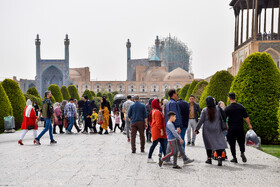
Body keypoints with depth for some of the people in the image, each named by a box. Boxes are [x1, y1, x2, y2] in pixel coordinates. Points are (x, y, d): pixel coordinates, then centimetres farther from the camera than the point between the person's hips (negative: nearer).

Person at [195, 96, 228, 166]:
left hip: (207, 130, 0)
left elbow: (201, 120, -5)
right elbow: (222, 118, 3)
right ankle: (219, 157, -19)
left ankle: (209, 158, 18)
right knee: (219, 143, -2)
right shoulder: (218, 109, -3)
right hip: (217, 129, 0)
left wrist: (197, 129, 3)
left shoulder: (204, 110, -7)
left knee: (209, 143, 11)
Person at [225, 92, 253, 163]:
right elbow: (246, 117, 3)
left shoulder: (227, 108, -6)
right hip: (240, 128, 2)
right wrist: (249, 125, 15)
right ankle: (242, 153, -9)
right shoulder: (241, 106, 1)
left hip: (231, 129, -2)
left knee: (232, 144, 8)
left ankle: (234, 158, 9)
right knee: (241, 142, 14)